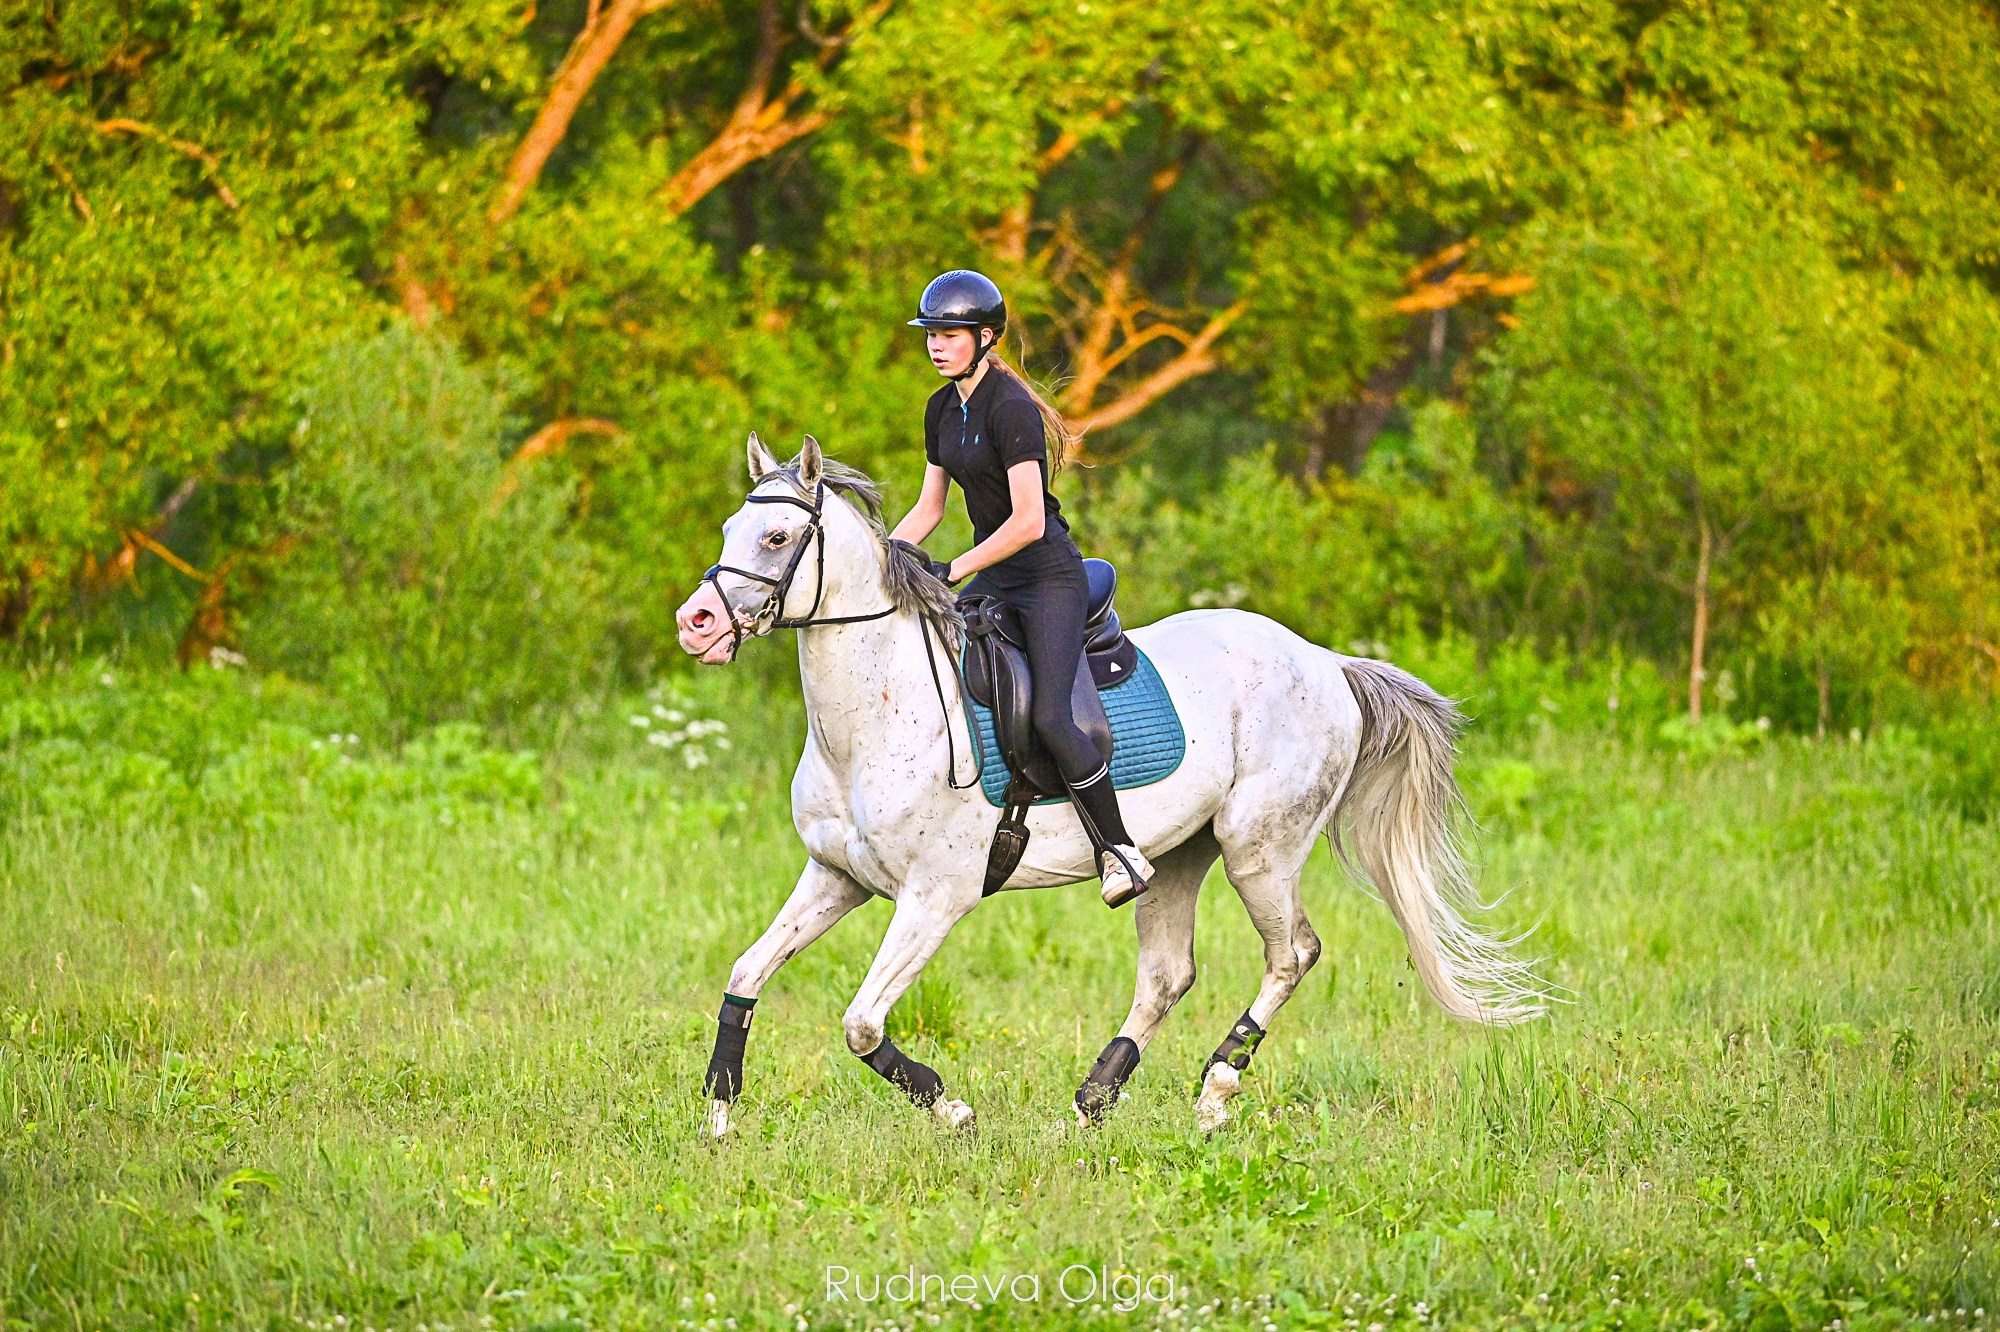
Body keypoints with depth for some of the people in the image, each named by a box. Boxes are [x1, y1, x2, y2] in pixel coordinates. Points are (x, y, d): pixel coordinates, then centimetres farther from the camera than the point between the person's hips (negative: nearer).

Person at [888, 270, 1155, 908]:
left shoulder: (1011, 409, -19)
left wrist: (952, 571, -21)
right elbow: (929, 509, 17)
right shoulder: (943, 409, 9)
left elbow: (1027, 522, -24)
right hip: (994, 579, 9)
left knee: (1049, 717, -20)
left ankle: (1121, 851, -10)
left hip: (1048, 575, -9)